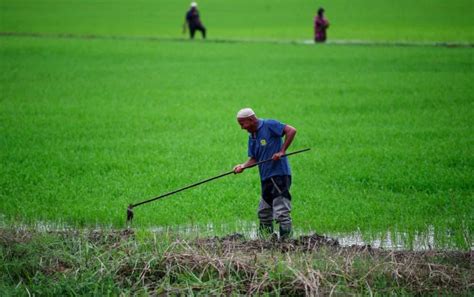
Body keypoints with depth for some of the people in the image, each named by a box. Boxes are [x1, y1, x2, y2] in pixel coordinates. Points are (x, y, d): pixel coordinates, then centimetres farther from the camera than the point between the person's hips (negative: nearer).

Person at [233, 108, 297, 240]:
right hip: (266, 178, 9)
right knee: (264, 213, 13)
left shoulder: (269, 125, -9)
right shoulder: (252, 136, 16)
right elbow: (254, 158, 15)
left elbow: (291, 131, -17)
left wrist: (282, 151, -18)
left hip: (279, 174, -9)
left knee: (281, 212, -12)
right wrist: (243, 166, -4)